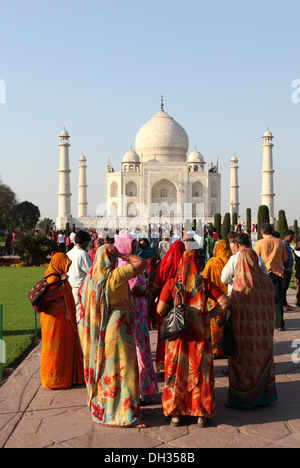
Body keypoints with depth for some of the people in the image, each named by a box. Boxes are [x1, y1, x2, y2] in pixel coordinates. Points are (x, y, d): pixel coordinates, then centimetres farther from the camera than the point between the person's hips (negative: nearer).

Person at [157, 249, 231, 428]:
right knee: (200, 372, 10)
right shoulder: (204, 283, -3)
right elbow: (225, 302, -7)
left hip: (178, 335, 0)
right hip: (200, 335, 0)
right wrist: (210, 314, 3)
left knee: (177, 372, 10)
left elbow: (160, 309, -9)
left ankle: (176, 415, 15)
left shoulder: (172, 283, -6)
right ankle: (202, 415, 15)